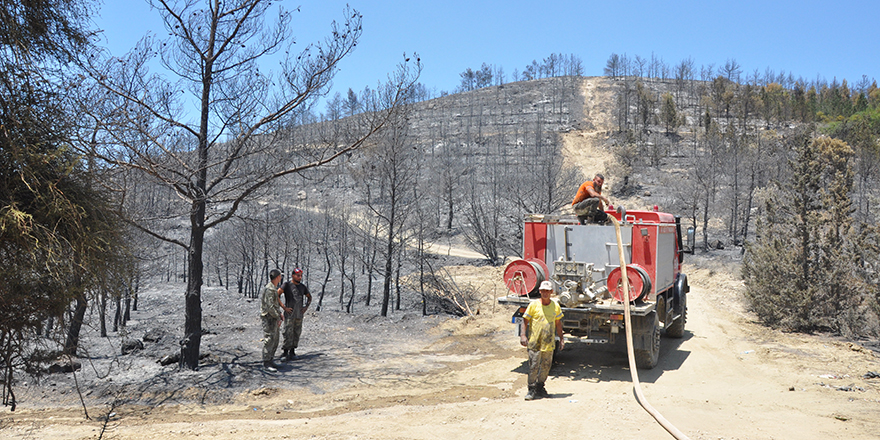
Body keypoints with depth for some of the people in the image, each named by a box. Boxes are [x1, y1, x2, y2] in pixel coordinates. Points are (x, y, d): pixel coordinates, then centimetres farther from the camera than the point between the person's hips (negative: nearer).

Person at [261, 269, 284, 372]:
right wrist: (277, 318, -17)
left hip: (274, 318, 10)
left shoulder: (274, 289, 16)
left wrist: (280, 313, 15)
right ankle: (266, 363, -6)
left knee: (275, 340, 13)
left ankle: (270, 360, 20)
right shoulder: (269, 289, -18)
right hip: (268, 318, -10)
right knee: (269, 340, -9)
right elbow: (270, 306, -22)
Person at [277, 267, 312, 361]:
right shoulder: (287, 285, -5)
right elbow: (276, 295, -12)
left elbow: (309, 297, 26)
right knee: (288, 333, -9)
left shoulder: (302, 286, 11)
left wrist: (306, 306, 10)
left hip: (299, 314, 5)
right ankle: (285, 352, -3)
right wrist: (283, 307, -15)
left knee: (297, 333, 7)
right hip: (289, 313, -5)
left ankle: (292, 352, 16)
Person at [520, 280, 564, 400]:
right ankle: (531, 390, 5)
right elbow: (525, 320, -2)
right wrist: (523, 335, -13)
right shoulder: (533, 305, -4)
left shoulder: (555, 306, 6)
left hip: (549, 343, 4)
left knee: (546, 367, 10)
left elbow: (558, 324, 16)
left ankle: (540, 388, 25)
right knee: (534, 367, -5)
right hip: (535, 342, -3)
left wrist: (561, 339, 14)